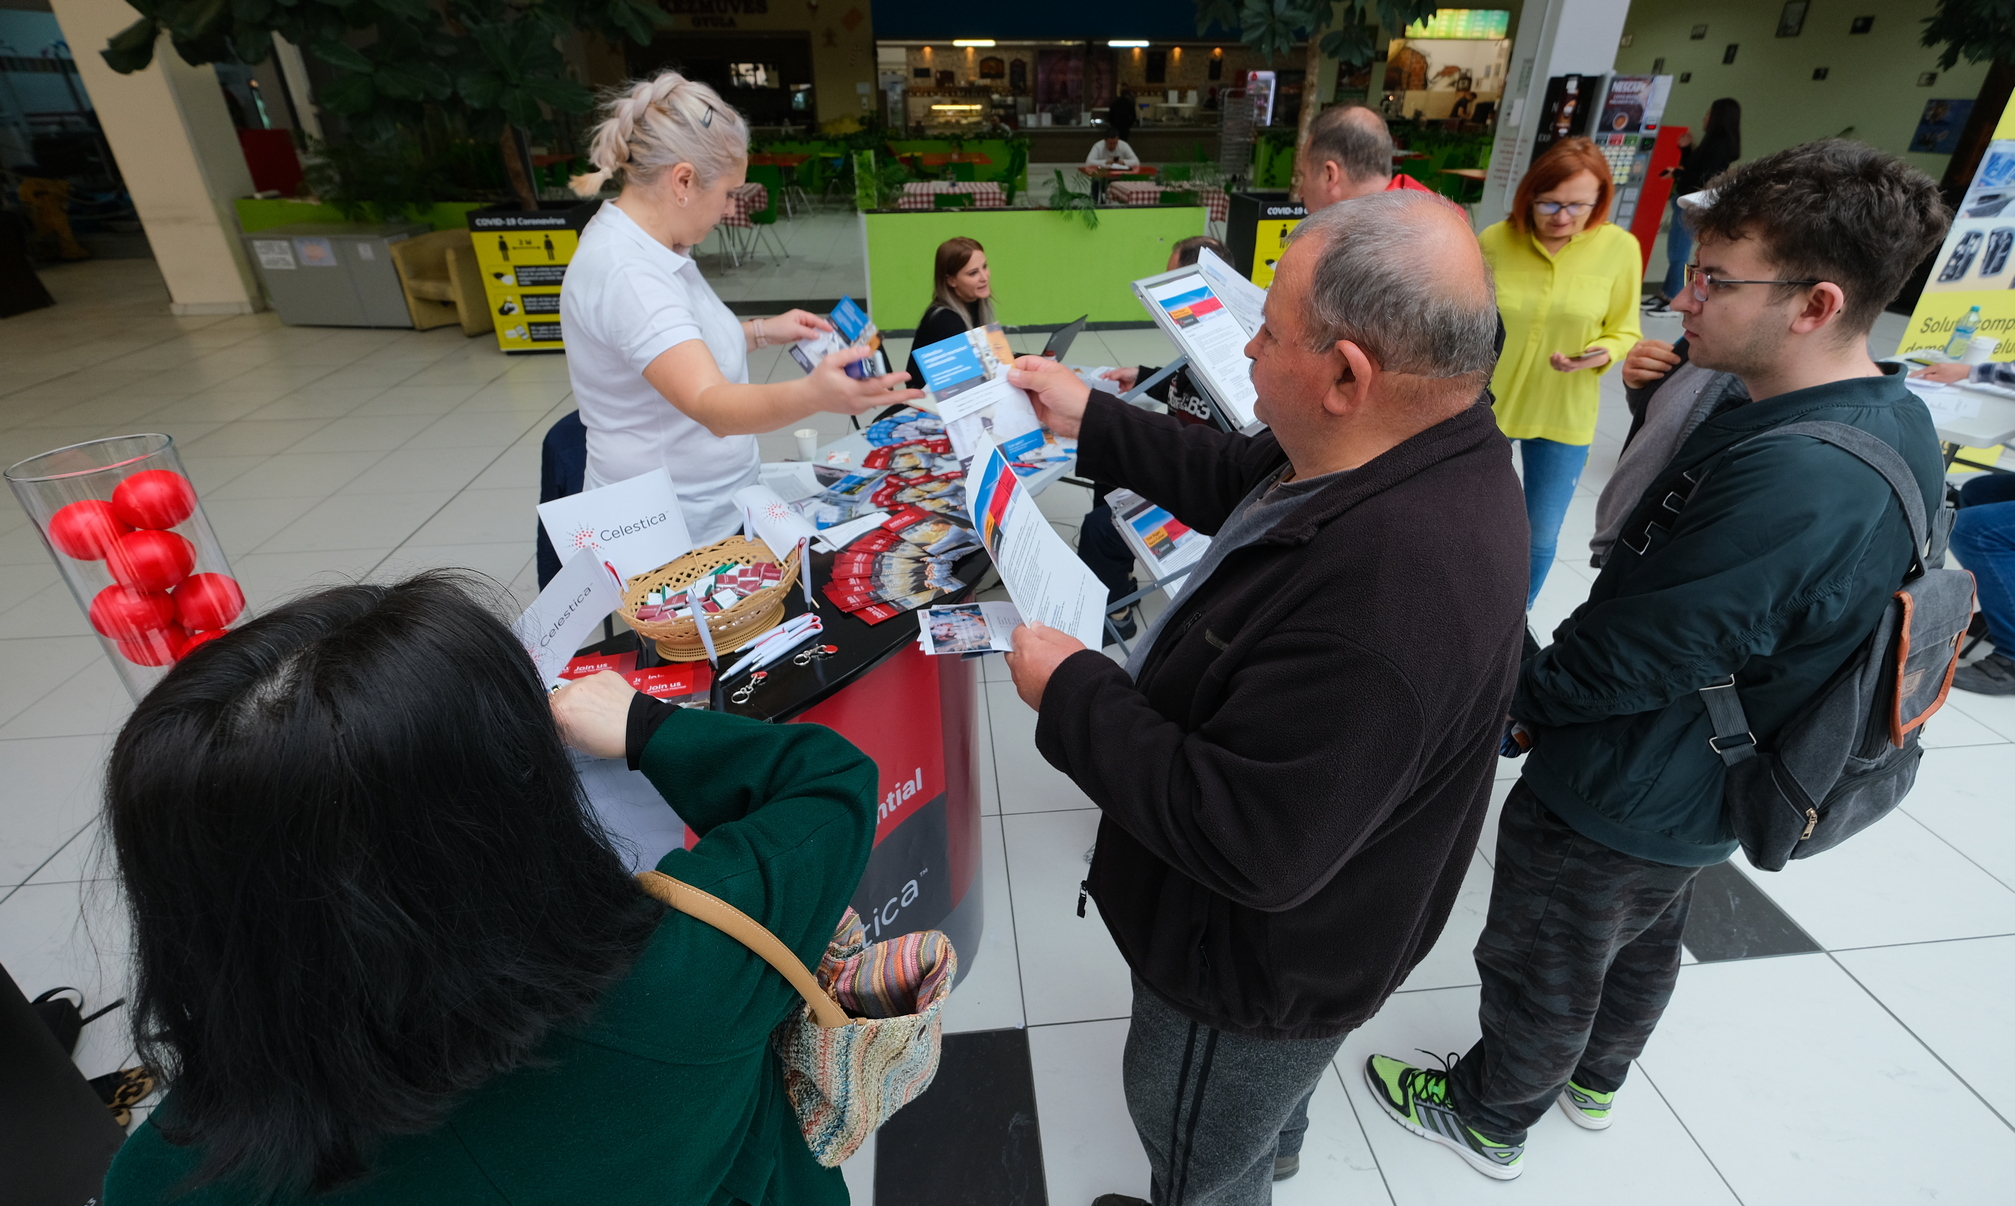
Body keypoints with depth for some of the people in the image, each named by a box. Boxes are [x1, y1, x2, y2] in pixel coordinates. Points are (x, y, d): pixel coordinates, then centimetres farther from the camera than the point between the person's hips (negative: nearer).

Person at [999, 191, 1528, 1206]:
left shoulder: (1385, 595, -45)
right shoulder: (1427, 450, -12)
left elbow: (1248, 846, -37)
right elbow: (1241, 484, 4)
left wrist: (1071, 694, -28)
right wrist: (1092, 423, 3)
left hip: (1261, 961, -9)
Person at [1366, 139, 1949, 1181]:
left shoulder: (1788, 485, -38)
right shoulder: (1894, 417, -6)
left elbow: (1602, 669, -30)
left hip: (1614, 811, -9)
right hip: (1704, 796, 9)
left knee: (1540, 973, 17)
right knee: (1644, 943, 32)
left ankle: (1489, 1121, 46)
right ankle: (1594, 1080, 61)